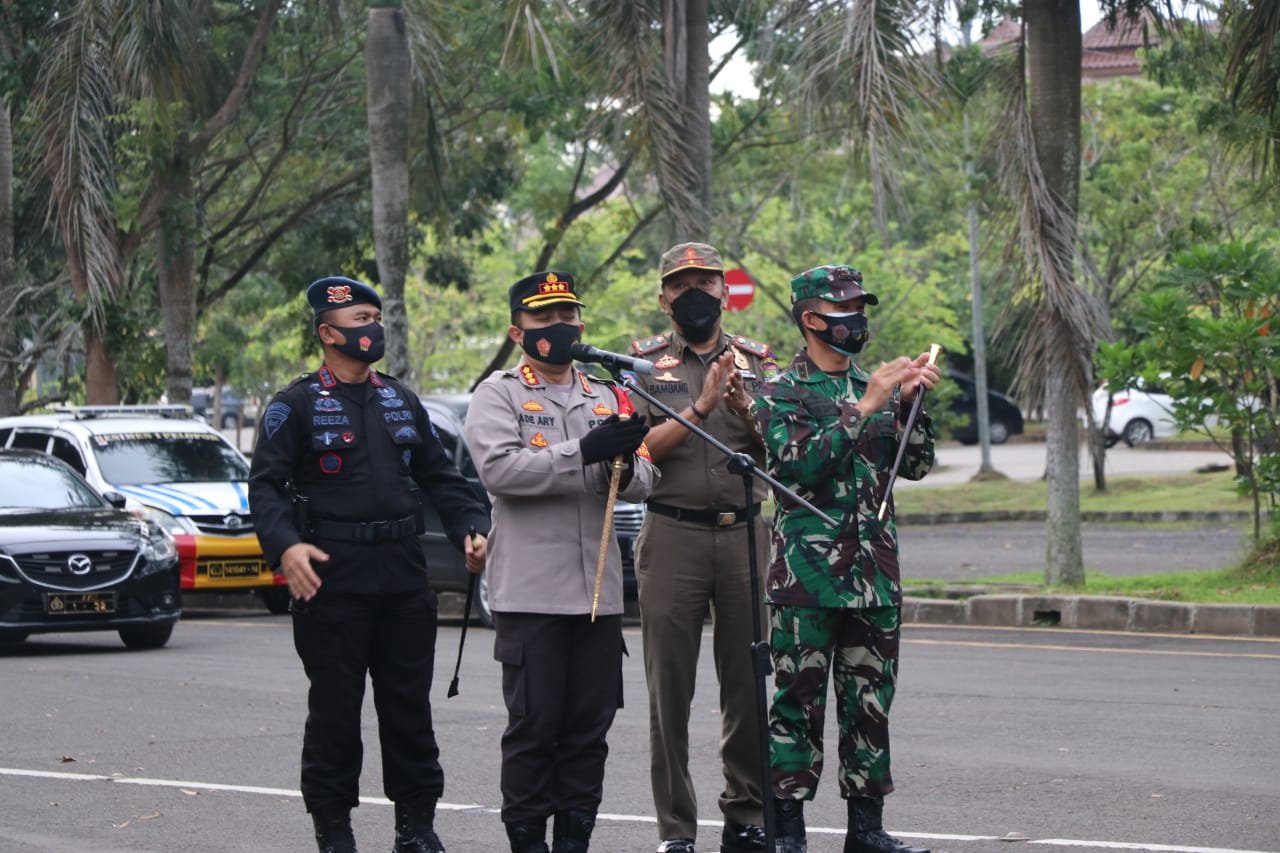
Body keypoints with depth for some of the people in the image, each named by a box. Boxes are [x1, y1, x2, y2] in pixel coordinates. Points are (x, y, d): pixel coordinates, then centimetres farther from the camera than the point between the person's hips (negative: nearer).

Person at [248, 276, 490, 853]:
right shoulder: (296, 405, -1)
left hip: (403, 574, 5)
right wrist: (285, 545, -24)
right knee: (334, 708, 1)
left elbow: (438, 475, 21)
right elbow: (265, 484, -7)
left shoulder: (401, 401, 16)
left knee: (409, 703, 8)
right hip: (331, 578, -5)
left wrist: (470, 527, 5)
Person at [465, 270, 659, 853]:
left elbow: (644, 481, 9)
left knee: (591, 729, 6)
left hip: (599, 592, 5)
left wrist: (625, 464, -15)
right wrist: (585, 452, -23)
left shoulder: (607, 398, 17)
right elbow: (499, 468, -16)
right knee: (533, 728, -2)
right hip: (530, 593, -5)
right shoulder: (498, 395, 1)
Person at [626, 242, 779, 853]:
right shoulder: (644, 362, 6)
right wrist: (700, 406, -16)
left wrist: (745, 408, -12)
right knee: (670, 688, -1)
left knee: (748, 683, 4)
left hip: (746, 533, 2)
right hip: (672, 533, -2)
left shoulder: (757, 361, 12)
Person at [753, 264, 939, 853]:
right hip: (807, 577, -5)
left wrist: (911, 402, -4)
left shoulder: (876, 386, 15)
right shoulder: (781, 395, -2)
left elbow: (917, 466, 11)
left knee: (870, 703, 7)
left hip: (875, 576, 5)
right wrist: (865, 408, -19)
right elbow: (800, 464, -18)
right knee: (799, 701, -4)